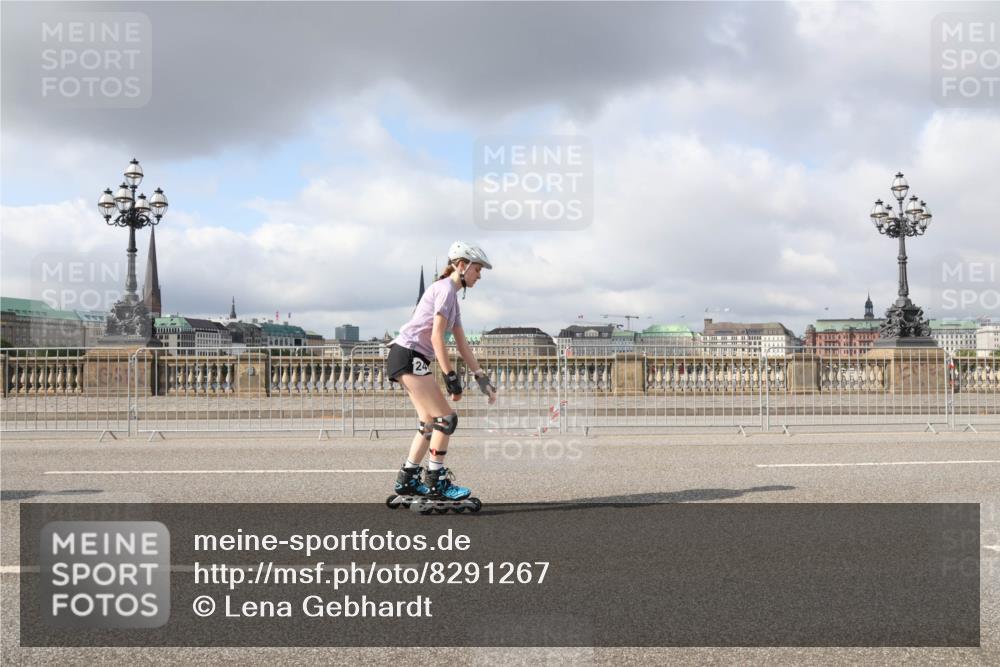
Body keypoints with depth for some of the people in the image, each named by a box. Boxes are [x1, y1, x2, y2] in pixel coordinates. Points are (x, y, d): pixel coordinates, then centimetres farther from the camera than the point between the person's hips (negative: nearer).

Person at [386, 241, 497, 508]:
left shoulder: (452, 295, 20)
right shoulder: (446, 289, -11)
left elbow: (462, 343, 19)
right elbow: (436, 337, -18)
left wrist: (482, 377, 14)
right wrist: (451, 377, -19)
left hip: (411, 359, 10)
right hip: (409, 356, -10)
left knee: (431, 423, 13)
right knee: (446, 418, -9)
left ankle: (406, 481, 19)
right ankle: (435, 483, -2)